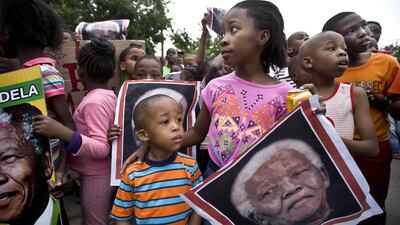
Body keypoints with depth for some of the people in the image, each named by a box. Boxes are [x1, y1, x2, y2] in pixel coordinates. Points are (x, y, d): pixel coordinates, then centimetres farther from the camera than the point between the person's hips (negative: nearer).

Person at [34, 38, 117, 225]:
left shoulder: (94, 101, -22)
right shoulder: (108, 95, 4)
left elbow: (102, 148, -29)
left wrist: (62, 133, -38)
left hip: (96, 177, -8)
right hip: (105, 174, 8)